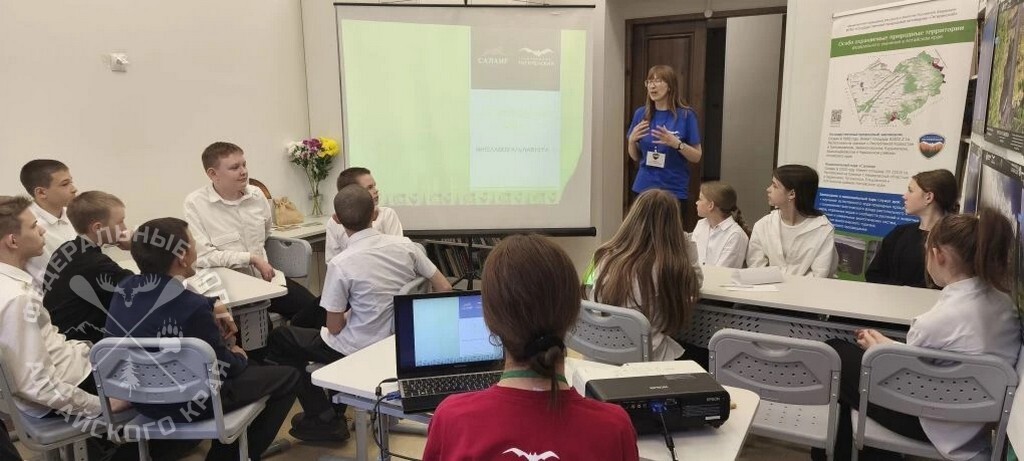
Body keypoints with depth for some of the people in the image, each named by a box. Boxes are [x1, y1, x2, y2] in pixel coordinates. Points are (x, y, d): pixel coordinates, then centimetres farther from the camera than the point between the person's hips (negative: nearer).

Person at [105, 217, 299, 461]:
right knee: (288, 377, 8)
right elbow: (225, 367, -16)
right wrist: (239, 358, 5)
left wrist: (212, 305, 5)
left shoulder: (125, 289, -7)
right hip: (187, 406, -8)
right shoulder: (192, 308, -30)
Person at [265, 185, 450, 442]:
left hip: (359, 350, -6)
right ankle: (336, 410, 38)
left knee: (279, 340, 15)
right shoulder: (405, 245, -8)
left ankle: (325, 419, 16)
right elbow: (444, 289, -3)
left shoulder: (340, 264, -20)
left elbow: (335, 328, -14)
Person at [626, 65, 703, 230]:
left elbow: (697, 157, -2)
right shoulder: (641, 114, 4)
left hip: (675, 191, -3)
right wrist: (632, 140, -8)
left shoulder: (686, 115, -5)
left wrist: (676, 143, -18)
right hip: (644, 189, 3)